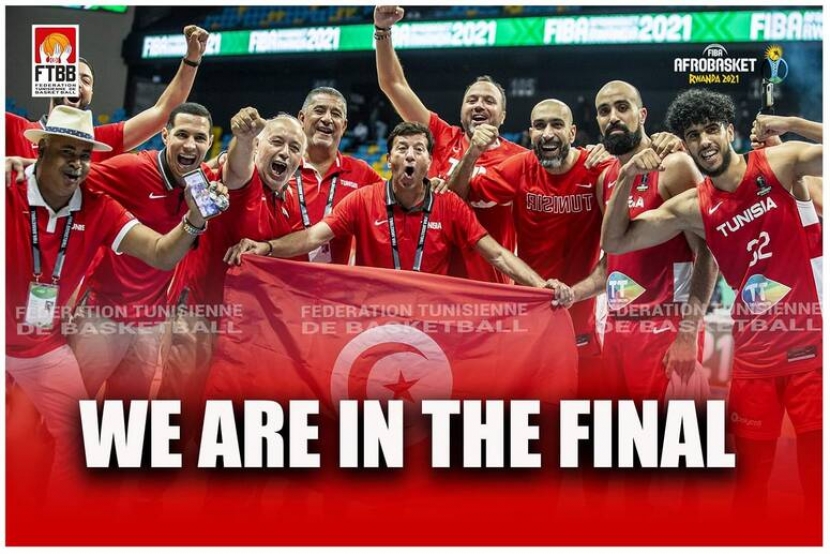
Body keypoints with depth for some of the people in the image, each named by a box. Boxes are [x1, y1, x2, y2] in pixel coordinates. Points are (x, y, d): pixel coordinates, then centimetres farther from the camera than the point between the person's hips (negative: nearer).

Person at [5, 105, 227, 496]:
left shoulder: (97, 209, -8)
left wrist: (194, 219, -35)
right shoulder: (10, 194, -20)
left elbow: (161, 254, -16)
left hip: (46, 347, 4)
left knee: (77, 435, 7)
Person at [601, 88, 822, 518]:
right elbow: (614, 243, 6)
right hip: (754, 356, 3)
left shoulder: (781, 163, -3)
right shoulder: (691, 208, 4)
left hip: (810, 344, -3)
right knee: (750, 472, 9)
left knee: (817, 472, 1)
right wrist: (626, 179, -5)